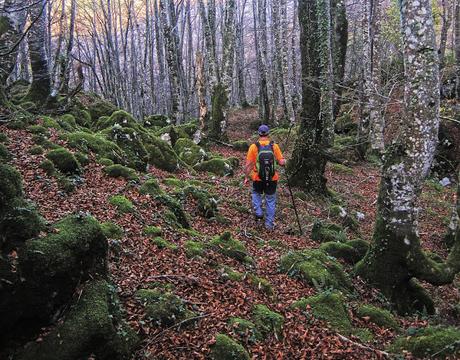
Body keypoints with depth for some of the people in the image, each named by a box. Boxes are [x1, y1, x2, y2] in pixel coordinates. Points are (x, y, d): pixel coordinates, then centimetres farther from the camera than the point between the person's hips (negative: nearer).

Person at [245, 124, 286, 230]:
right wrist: (284, 161, 14)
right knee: (270, 200, 14)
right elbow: (282, 162, -7)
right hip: (272, 179, 0)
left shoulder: (253, 147, -9)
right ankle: (269, 224, 19)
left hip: (258, 179, 0)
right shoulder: (274, 146, -7)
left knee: (256, 194, 28)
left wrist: (247, 177, 5)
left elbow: (248, 165, -7)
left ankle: (258, 213, 13)